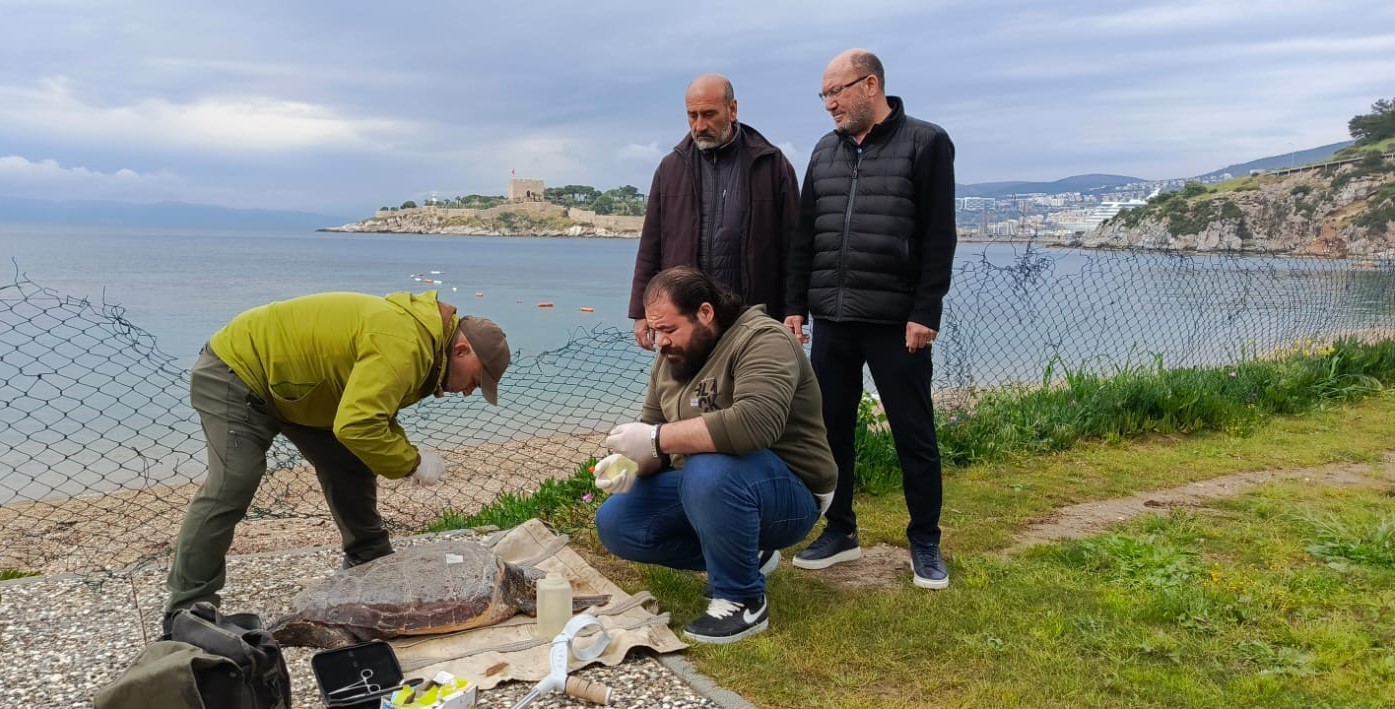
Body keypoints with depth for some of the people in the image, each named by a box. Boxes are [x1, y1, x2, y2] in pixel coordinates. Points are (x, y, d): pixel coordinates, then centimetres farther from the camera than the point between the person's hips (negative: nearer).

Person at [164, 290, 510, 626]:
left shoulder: (422, 331, 1)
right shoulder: (401, 345, -33)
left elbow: (370, 410, 7)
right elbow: (356, 427, -41)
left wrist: (406, 454, -10)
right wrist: (412, 462, -26)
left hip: (287, 382, 10)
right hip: (236, 374, -10)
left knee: (350, 468, 9)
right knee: (230, 490, -15)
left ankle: (371, 569, 19)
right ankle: (186, 613, -5)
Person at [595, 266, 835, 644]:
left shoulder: (763, 340, -21)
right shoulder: (671, 357, 5)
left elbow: (755, 422, -39)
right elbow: (654, 437, 7)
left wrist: (656, 438, -34)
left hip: (787, 494, -8)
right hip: (703, 484, 8)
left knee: (710, 473, -37)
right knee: (615, 524, -3)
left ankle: (743, 601, -14)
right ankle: (742, 554, 9)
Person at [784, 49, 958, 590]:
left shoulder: (926, 144, -3)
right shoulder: (825, 152, 13)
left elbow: (939, 239, -8)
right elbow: (804, 237, 14)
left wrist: (925, 312, -13)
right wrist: (795, 305, 8)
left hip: (896, 322, -5)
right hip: (831, 320, 5)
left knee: (913, 436, 4)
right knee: (831, 429, 10)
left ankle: (925, 543, 19)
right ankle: (840, 532, 25)